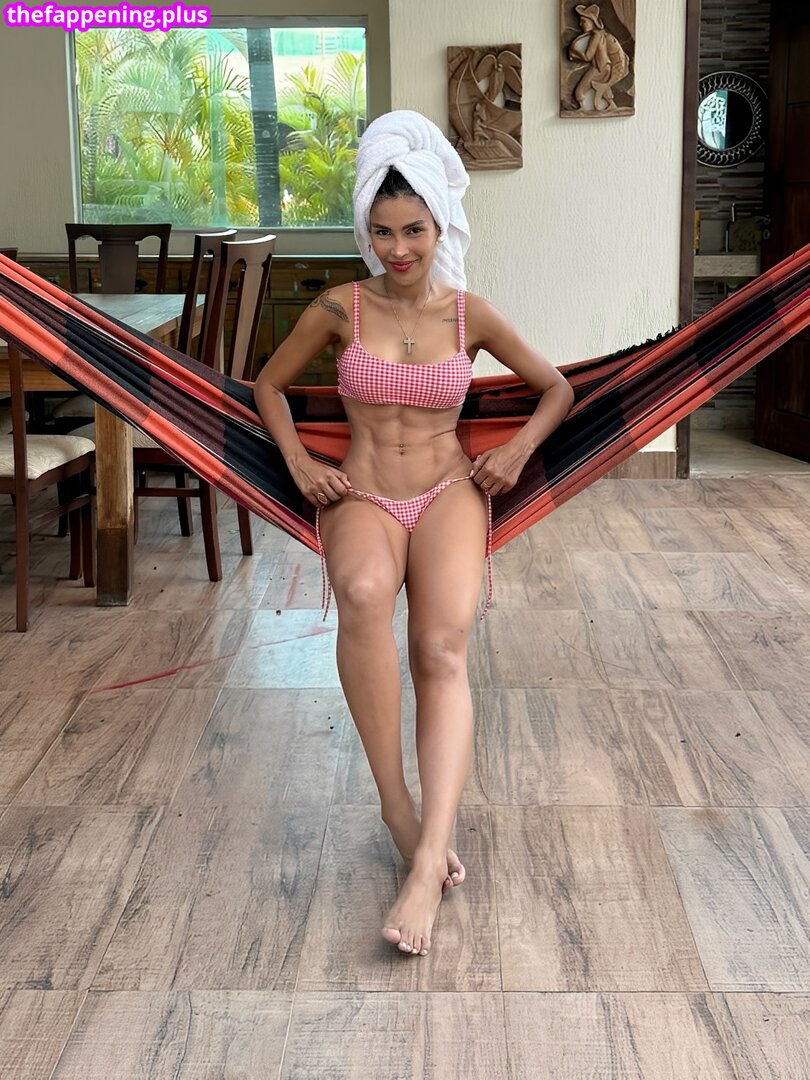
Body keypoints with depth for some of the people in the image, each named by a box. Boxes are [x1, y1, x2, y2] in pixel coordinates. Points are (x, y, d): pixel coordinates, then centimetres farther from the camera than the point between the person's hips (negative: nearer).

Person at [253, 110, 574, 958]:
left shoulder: (469, 313, 6)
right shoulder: (339, 309, 4)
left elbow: (556, 388, 18)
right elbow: (268, 385, 18)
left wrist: (519, 449, 0)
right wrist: (298, 462, 4)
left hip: (448, 492, 1)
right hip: (361, 497, 0)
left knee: (442, 649, -31)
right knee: (363, 593, -40)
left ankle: (428, 859, -39)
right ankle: (395, 802, -30)